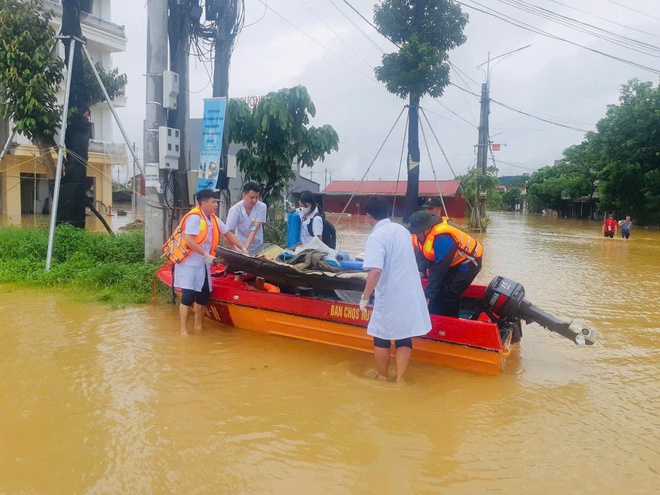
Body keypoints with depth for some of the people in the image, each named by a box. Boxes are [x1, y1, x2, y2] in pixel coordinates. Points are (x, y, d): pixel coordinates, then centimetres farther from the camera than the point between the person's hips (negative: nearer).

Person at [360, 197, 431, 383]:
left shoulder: (376, 237, -17)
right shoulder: (402, 230, 7)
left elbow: (375, 270, -29)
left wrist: (365, 297, -21)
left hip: (389, 297, -6)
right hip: (411, 294, 6)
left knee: (381, 338, 14)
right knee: (404, 338, 14)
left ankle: (382, 378, 26)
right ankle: (399, 379, 15)